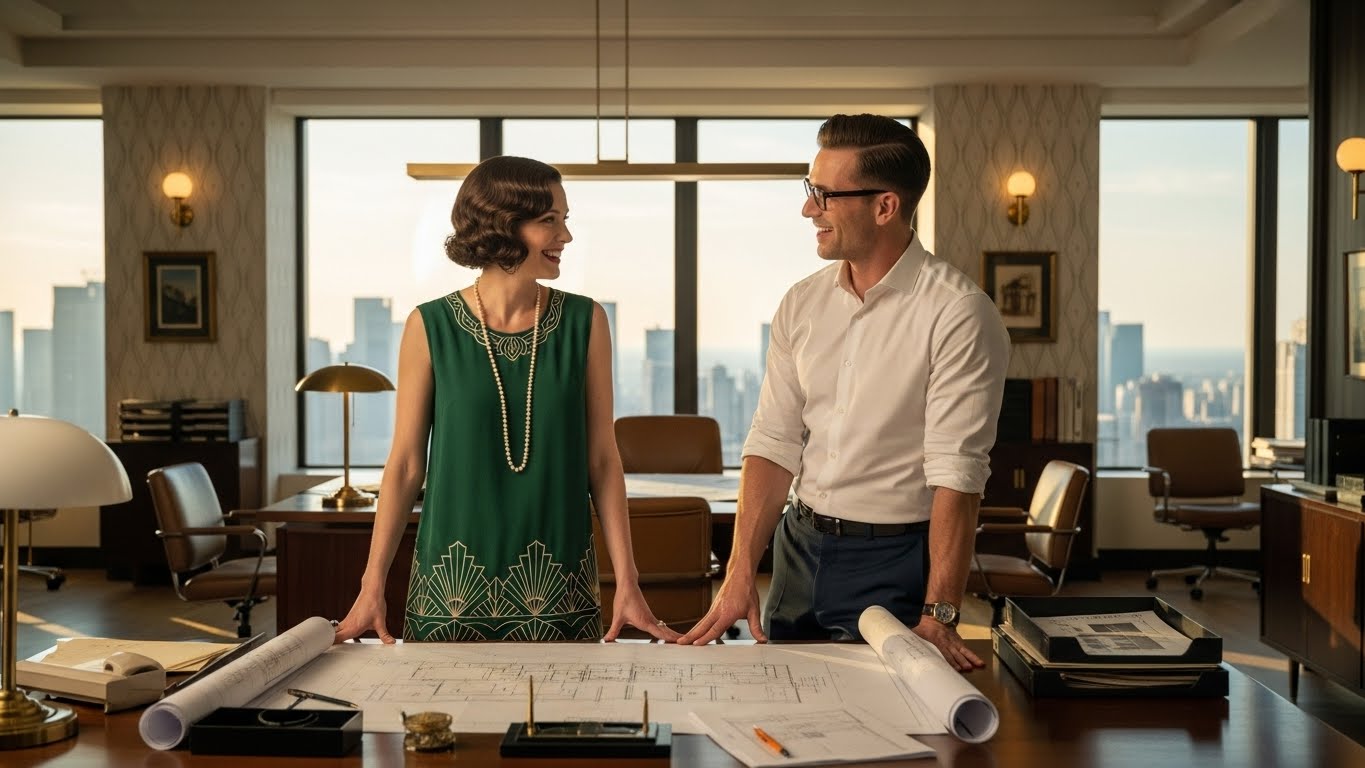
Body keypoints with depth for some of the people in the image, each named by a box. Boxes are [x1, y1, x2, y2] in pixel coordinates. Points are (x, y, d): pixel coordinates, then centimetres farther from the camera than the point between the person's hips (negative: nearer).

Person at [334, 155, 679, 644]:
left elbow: (603, 460, 1)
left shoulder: (583, 322, 0)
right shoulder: (430, 328, -3)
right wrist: (373, 585, -3)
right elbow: (406, 464, 1)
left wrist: (627, 581, -4)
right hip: (453, 584, -1)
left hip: (558, 586, 1)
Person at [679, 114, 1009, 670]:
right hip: (800, 546, 6)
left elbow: (957, 473, -20)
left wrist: (938, 617, -25)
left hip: (895, 560, -6)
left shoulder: (957, 313, -15)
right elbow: (773, 444, 2)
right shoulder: (801, 304, 4)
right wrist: (740, 571, -7)